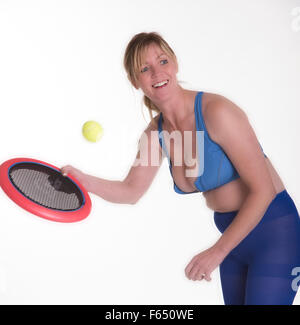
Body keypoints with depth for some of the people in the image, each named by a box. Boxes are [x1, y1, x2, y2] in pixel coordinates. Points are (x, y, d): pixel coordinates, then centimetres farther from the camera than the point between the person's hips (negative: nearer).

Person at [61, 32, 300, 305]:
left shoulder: (216, 111, -23)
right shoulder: (156, 132, -1)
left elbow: (262, 190, -22)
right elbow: (131, 191, 6)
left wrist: (217, 252, -20)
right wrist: (83, 180, -12)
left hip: (273, 232, -6)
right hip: (232, 236, 7)